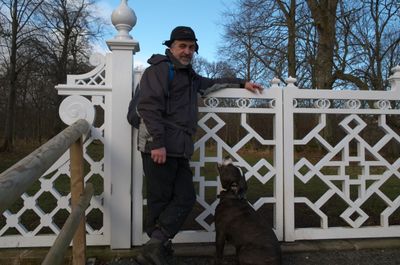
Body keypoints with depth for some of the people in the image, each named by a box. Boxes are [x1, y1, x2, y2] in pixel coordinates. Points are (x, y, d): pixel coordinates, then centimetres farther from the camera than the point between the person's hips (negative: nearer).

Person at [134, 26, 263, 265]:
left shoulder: (189, 75, 26)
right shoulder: (160, 68, -2)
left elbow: (212, 82, 43)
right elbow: (149, 106, -15)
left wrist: (242, 83, 37)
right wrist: (157, 143, -23)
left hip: (180, 149, 9)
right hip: (160, 147, -9)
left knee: (185, 198, 3)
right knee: (160, 200, -4)